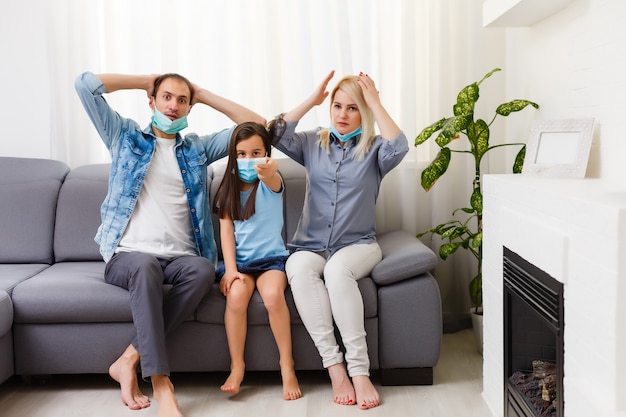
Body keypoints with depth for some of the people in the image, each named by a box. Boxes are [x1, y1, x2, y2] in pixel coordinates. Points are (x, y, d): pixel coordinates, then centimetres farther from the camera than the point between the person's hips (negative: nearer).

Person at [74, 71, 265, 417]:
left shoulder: (198, 148, 20)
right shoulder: (126, 137, 15)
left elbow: (257, 126, 16)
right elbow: (85, 83, 5)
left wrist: (204, 96, 16)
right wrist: (145, 81, 13)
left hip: (180, 257, 2)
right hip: (128, 255, -2)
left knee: (203, 269, -33)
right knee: (146, 265, -38)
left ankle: (129, 360, -27)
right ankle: (160, 383, -37)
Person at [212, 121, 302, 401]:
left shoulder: (270, 183, -1)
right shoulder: (228, 189, 8)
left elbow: (273, 182, -28)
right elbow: (226, 231, 1)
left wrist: (268, 172, -54)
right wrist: (230, 268, -13)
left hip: (271, 257, -2)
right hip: (239, 260, 2)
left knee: (273, 295, -32)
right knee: (236, 296, -30)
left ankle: (287, 364, -16)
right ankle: (237, 367, -15)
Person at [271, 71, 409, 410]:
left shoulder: (374, 150, 5)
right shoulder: (313, 143, 13)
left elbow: (399, 147, -18)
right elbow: (277, 135, -4)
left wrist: (375, 102, -11)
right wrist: (312, 100, -2)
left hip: (358, 244, -2)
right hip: (310, 245, 2)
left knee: (337, 268, -37)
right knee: (300, 268, -34)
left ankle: (359, 370, -34)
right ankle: (335, 367, -33)